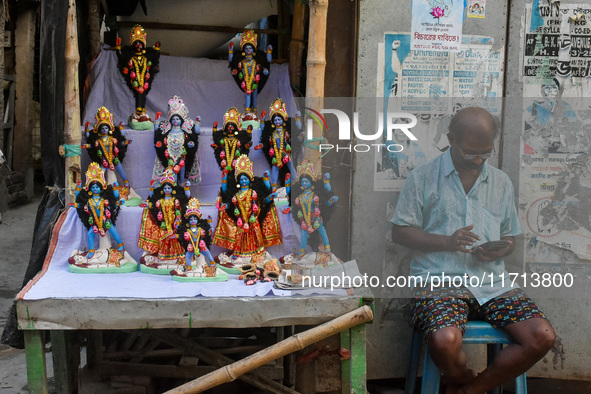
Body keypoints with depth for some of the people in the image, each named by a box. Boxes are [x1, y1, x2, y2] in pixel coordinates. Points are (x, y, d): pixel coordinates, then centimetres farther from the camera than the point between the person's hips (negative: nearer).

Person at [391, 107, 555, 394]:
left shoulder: (501, 182, 16)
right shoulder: (423, 178, 4)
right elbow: (399, 232, 3)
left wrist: (497, 252, -4)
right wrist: (447, 242, -12)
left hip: (492, 282, 4)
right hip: (440, 280, -4)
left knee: (542, 336, -17)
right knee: (445, 340, -34)